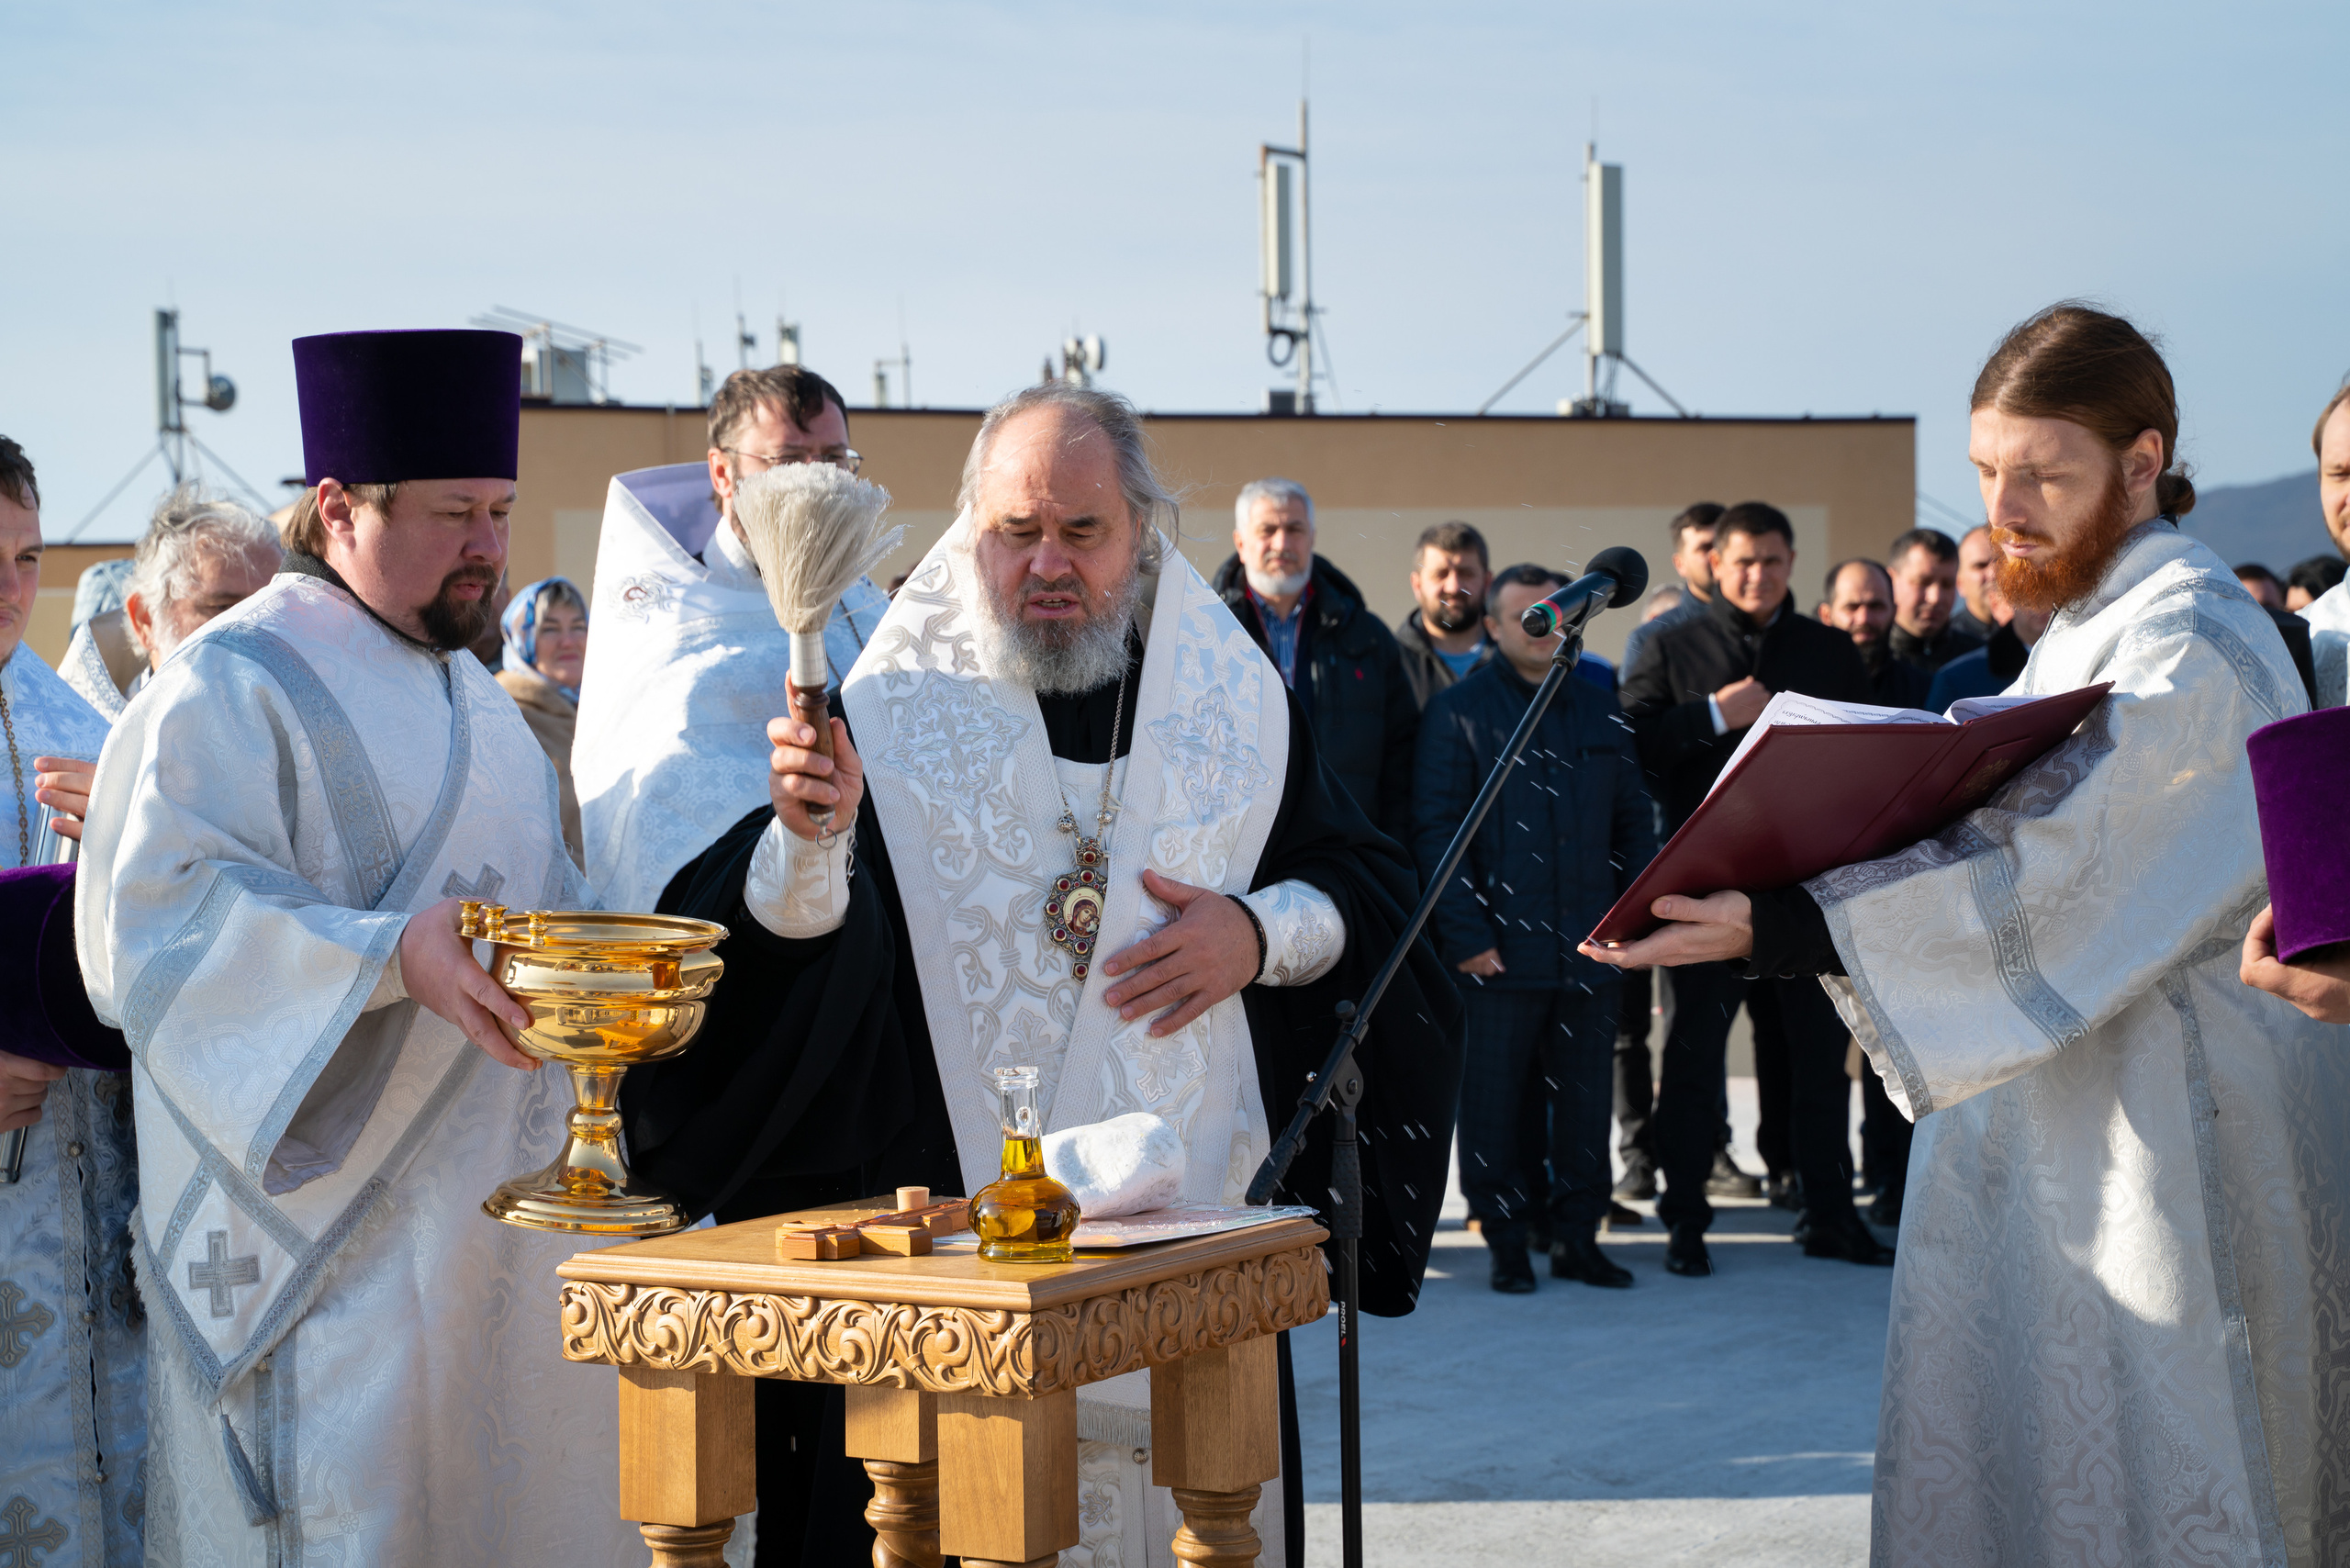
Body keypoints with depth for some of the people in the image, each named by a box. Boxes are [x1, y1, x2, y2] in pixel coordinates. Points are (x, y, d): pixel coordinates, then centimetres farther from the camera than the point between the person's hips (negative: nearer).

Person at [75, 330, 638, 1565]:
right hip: (337, 1229, -8)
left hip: (502, 1216, 8)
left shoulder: (473, 697, 19)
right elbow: (154, 924, -20)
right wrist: (393, 955, -30)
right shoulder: (230, 688, -9)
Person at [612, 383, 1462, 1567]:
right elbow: (779, 934, -11)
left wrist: (1264, 932, -8)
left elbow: (1376, 889, 11)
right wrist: (810, 839, -32)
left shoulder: (1240, 704, 7)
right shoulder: (894, 710, -1)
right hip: (950, 1230, -2)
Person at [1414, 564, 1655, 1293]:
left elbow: (1634, 820, 19)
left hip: (1591, 951, 4)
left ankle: (1578, 1235, 16)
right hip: (1498, 952, -4)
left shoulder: (1600, 712, 15)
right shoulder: (1457, 711, 1)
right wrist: (1466, 933, -12)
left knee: (1585, 1097, 7)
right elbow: (1435, 829, -4)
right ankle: (1506, 1243, 9)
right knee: (1494, 1102, 0)